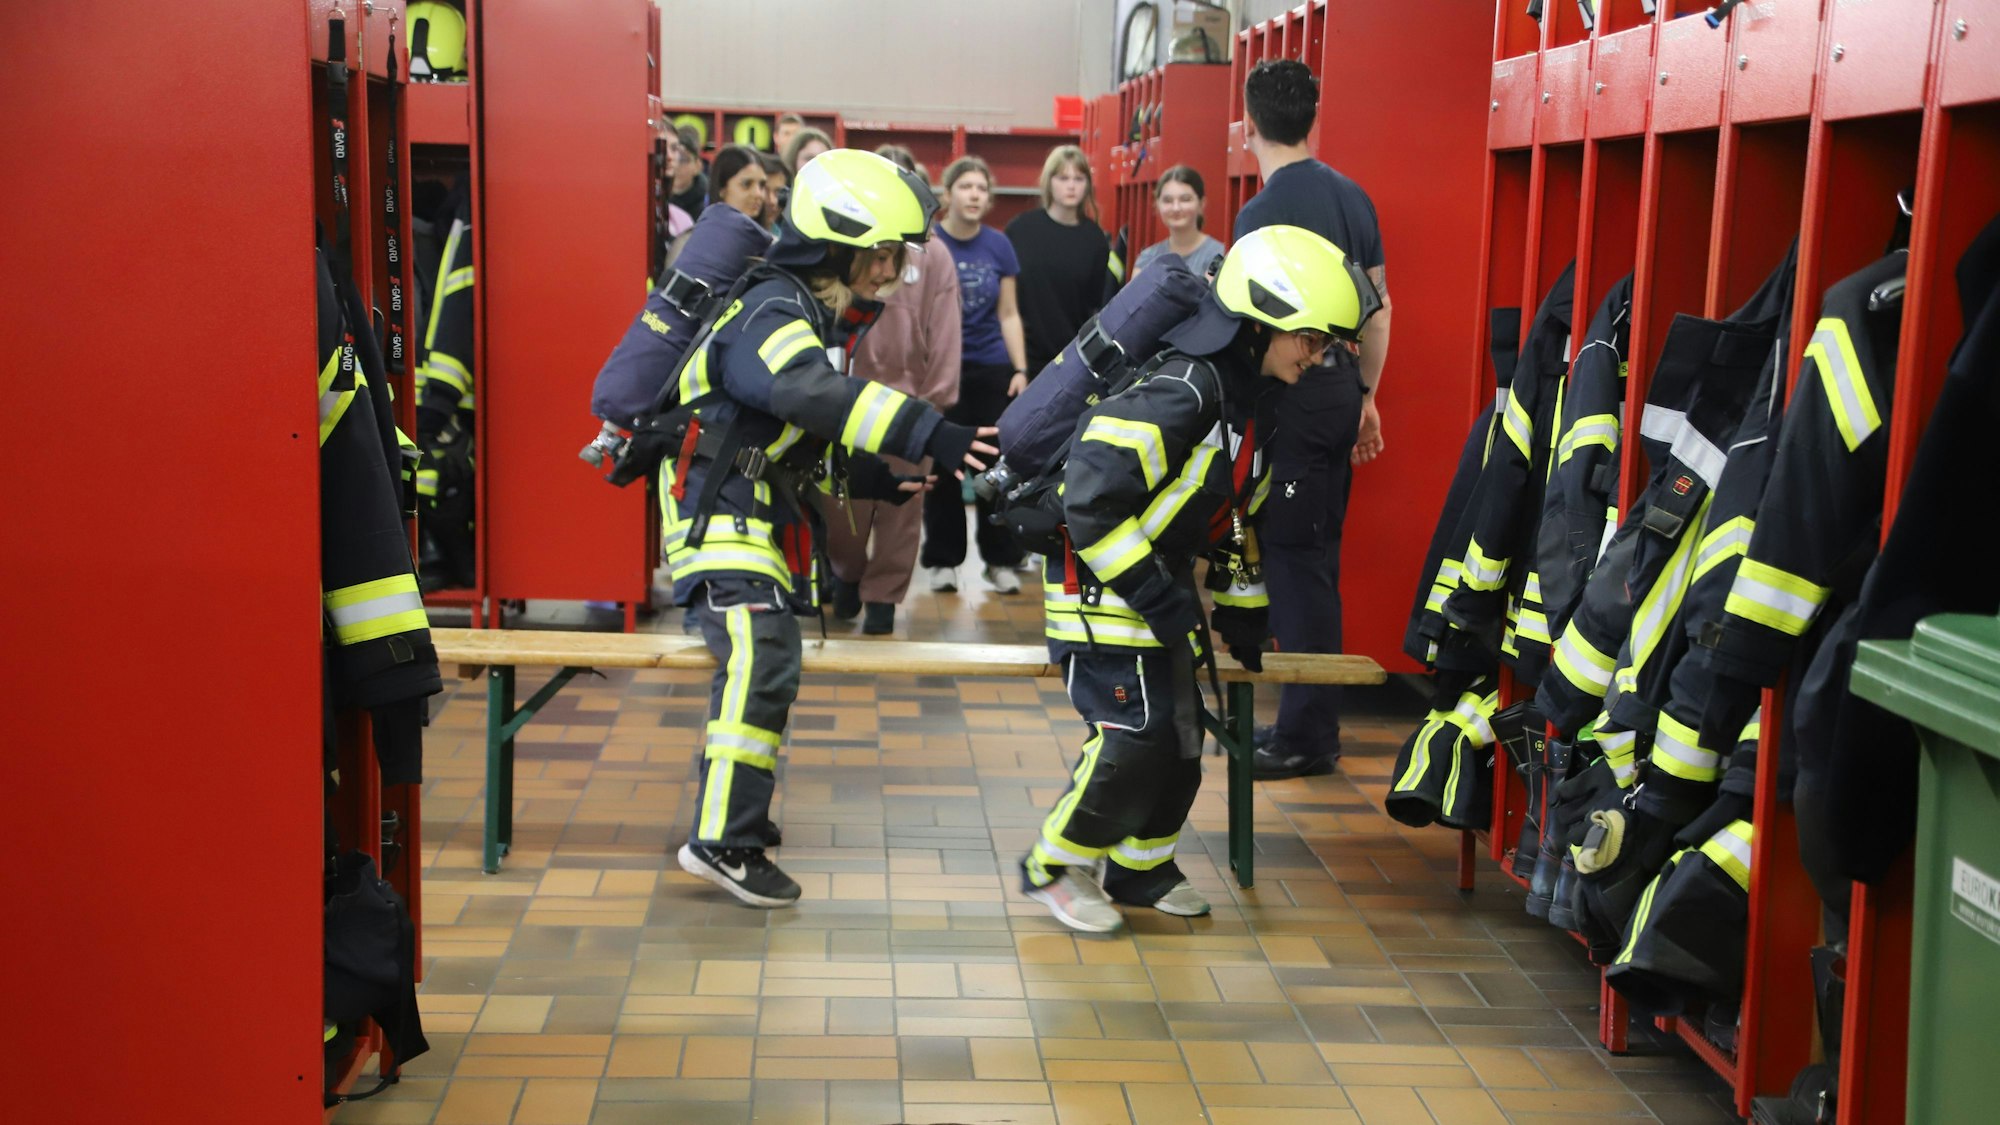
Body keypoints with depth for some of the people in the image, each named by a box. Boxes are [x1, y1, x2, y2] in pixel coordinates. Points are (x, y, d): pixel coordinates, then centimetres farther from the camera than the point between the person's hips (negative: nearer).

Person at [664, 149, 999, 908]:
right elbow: (821, 397, -40)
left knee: (763, 668, 19)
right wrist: (932, 437, -48)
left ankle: (740, 826, 34)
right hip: (720, 515, -10)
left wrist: (868, 477, 6)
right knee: (761, 663, -23)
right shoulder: (770, 317, -20)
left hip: (769, 518, 11)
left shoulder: (821, 319, 12)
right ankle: (723, 841, -22)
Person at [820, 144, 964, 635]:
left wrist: (936, 397, -3)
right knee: (844, 502, 7)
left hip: (907, 396, 0)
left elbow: (943, 332, -1)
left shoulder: (933, 254, -2)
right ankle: (847, 571, 33)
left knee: (899, 507, 6)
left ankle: (882, 595, 19)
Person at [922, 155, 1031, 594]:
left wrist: (1021, 369, 2)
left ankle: (1000, 560, 11)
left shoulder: (999, 245, 5)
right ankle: (943, 561, 12)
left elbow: (1008, 315, 10)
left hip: (994, 370, 2)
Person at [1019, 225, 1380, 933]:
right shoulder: (1182, 392, -27)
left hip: (1159, 590, 10)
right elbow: (1090, 498, -31)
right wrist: (1157, 596, -26)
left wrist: (1243, 617, 19)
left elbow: (1235, 517, 19)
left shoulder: (1251, 403, 5)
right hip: (1103, 586, -10)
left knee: (1180, 735, 10)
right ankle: (1054, 867, 4)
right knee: (1134, 735, -14)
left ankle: (1141, 868, 29)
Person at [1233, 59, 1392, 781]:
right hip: (1341, 395, 8)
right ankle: (1307, 720, 23)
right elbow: (1378, 308, 14)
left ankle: (1307, 738, 2)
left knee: (1297, 566, -3)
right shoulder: (1351, 196, 10)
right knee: (1313, 562, 15)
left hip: (1294, 399, -8)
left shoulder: (1262, 214, -15)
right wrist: (1366, 396, 21)